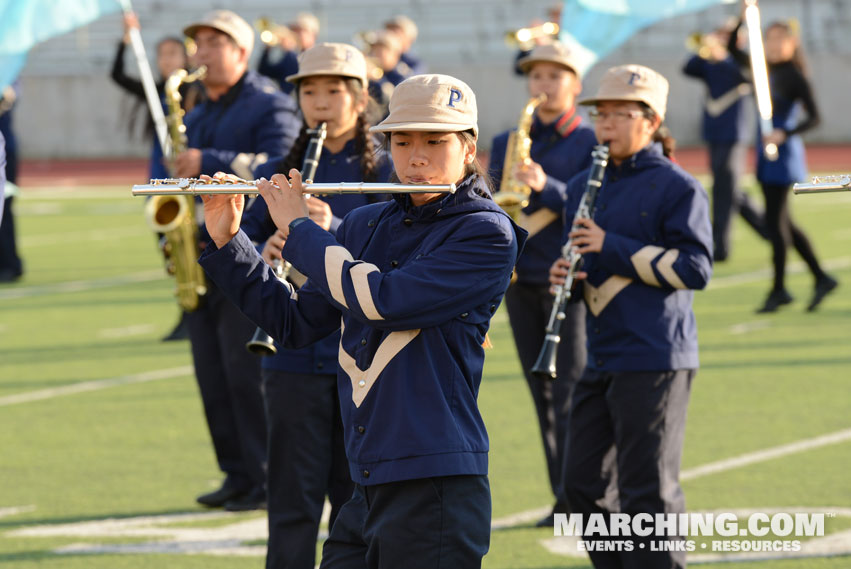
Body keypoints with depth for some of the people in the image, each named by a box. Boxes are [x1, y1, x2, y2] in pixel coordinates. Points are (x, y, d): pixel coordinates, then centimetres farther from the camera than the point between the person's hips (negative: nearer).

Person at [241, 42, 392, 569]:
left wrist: (335, 230, -26)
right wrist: (263, 256, -18)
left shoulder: (387, 175, 2)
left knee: (357, 498, 6)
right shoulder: (276, 176, 9)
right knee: (294, 504, 0)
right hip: (296, 356, 1)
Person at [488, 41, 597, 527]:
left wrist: (546, 187, -24)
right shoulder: (506, 144, 15)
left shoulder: (591, 144, 0)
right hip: (521, 280, 5)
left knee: (571, 393, -10)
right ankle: (565, 498, 10)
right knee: (543, 393, 6)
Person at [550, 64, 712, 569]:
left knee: (648, 490, -6)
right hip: (602, 357, 8)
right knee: (585, 484, 9)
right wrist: (564, 274, -1)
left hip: (655, 358, -8)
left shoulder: (676, 188, -6)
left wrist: (612, 248, -18)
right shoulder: (585, 187, 15)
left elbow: (695, 269, -14)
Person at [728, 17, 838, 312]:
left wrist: (784, 135, -26)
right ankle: (821, 278, 19)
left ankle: (779, 289, 3)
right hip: (766, 155, 8)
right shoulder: (764, 69, 8)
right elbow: (733, 49, 15)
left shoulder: (794, 77, -11)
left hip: (783, 154, -8)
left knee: (775, 220, -5)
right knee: (782, 221, 11)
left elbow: (814, 117, -14)